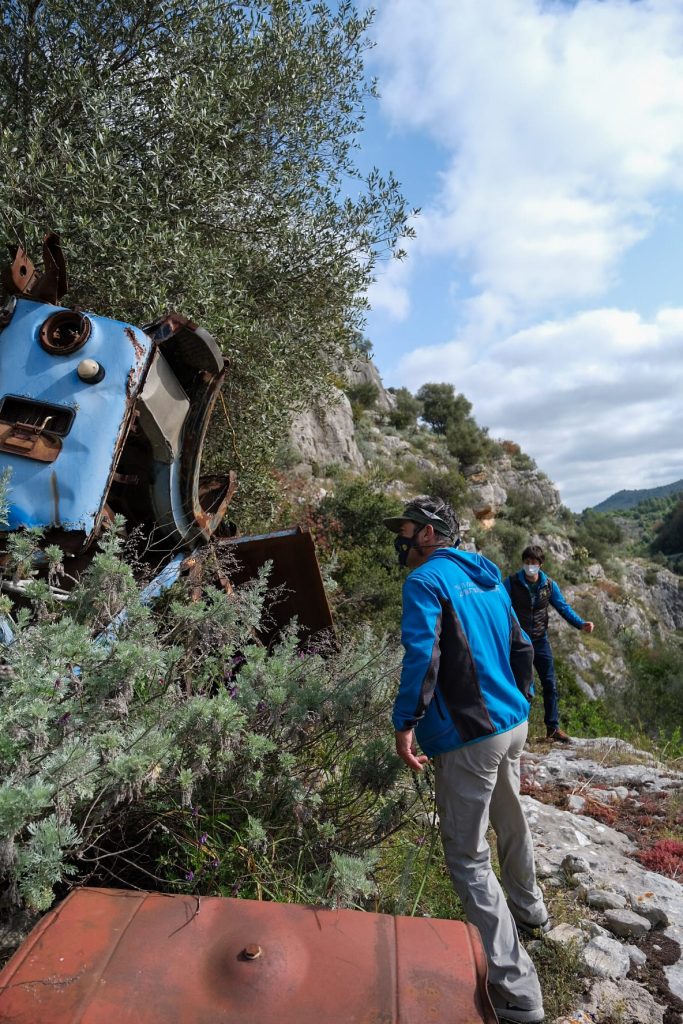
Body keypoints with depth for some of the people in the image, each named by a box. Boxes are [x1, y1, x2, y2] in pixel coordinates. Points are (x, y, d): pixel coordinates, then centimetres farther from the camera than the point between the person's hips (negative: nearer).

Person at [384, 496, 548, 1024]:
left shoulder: (427, 579, -14)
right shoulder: (488, 577, 9)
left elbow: (421, 653, -26)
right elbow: (522, 648, 14)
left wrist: (405, 723, -20)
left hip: (468, 736, -9)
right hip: (513, 724, 9)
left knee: (468, 856, 5)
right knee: (511, 820, 29)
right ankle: (529, 907, 51)